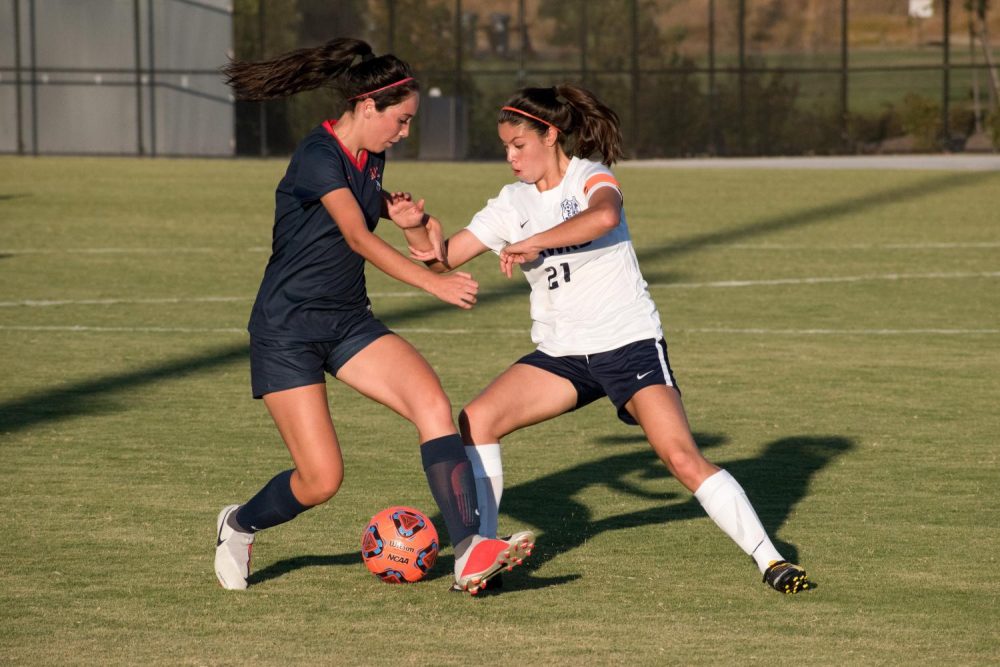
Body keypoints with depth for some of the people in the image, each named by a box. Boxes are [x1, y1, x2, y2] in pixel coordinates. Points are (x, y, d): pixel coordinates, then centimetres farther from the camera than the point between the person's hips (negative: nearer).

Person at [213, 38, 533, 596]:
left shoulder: (371, 156, 5)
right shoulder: (318, 157, -20)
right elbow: (358, 238, -31)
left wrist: (399, 212, 4)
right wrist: (434, 282, -40)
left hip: (349, 320, 8)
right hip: (287, 333, -8)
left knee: (434, 405, -17)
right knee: (321, 479, -10)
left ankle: (470, 553, -23)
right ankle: (239, 525, 22)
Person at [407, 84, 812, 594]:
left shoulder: (590, 178, -8)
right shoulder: (513, 203, 9)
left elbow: (603, 216, -35)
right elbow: (442, 260, 5)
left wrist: (532, 243, -33)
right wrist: (425, 236, -17)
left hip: (628, 342, -6)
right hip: (561, 354, 6)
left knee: (683, 459, -20)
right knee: (475, 421, -13)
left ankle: (770, 560, -15)